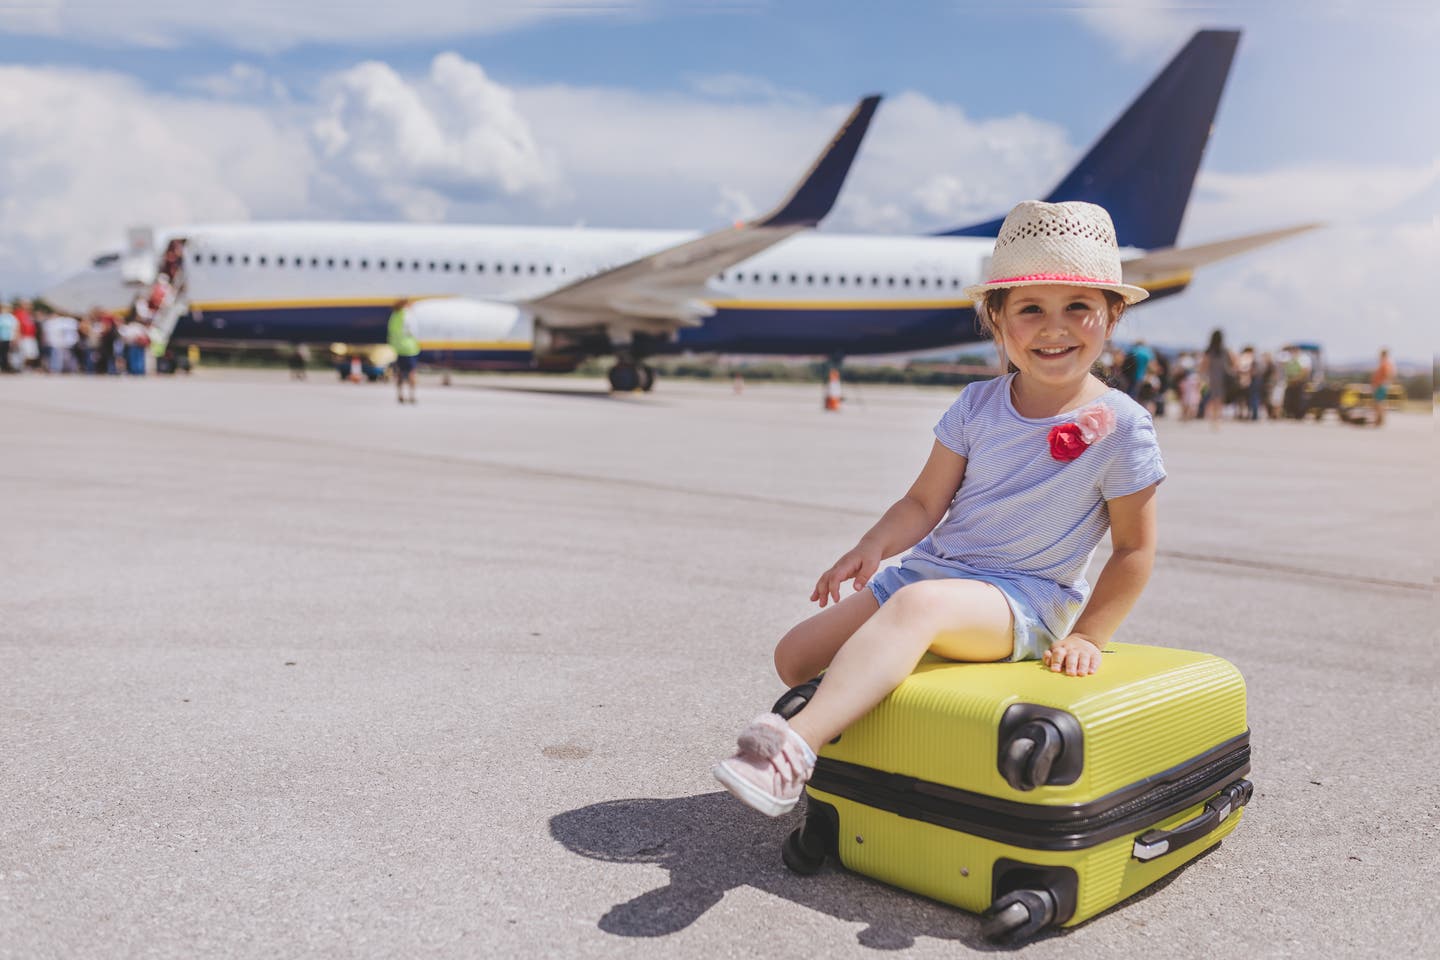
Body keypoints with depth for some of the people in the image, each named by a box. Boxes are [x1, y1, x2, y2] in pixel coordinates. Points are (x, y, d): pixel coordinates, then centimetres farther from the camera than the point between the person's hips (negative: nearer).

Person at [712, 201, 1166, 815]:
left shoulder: (1120, 426, -6)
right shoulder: (977, 406, 4)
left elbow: (1134, 548, 0)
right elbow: (925, 501, 5)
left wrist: (1086, 635, -7)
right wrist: (873, 546, -14)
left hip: (1026, 597, -5)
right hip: (931, 568, 6)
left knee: (919, 603, -40)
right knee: (795, 655, -5)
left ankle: (795, 748, -45)